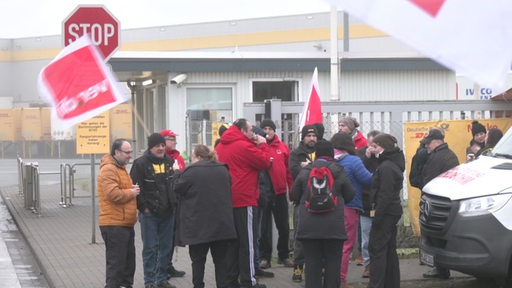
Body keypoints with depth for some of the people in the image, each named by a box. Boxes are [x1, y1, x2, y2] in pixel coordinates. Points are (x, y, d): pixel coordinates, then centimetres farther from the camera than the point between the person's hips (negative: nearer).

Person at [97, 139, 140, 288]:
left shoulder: (121, 168, 19)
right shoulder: (108, 170, -14)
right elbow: (113, 194, -26)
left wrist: (132, 190, 11)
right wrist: (131, 193, -12)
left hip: (125, 224, 10)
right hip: (114, 225, -10)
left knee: (129, 260, 16)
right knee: (116, 263, -8)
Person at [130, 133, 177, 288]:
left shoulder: (169, 162, 10)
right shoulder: (140, 163, -8)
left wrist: (174, 203, 11)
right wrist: (144, 207, -12)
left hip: (168, 213, 6)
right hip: (149, 213, -6)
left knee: (166, 247, 11)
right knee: (150, 248, -2)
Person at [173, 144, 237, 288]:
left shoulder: (191, 171, -10)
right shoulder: (223, 170, 8)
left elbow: (177, 187, 0)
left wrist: (177, 172, 15)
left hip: (199, 224, -4)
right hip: (222, 223, 4)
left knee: (198, 259, 6)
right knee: (221, 258, 9)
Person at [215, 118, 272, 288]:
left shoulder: (220, 147, 9)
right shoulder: (244, 147, -14)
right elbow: (265, 162, -9)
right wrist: (262, 145, 4)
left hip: (227, 201, 8)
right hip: (244, 201, -8)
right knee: (248, 242, -2)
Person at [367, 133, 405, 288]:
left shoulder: (386, 167, -17)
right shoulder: (393, 164, 16)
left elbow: (385, 194, -21)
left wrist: (378, 215, -21)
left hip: (386, 212, -10)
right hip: (393, 212, 10)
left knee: (376, 249, -9)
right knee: (390, 250, 15)